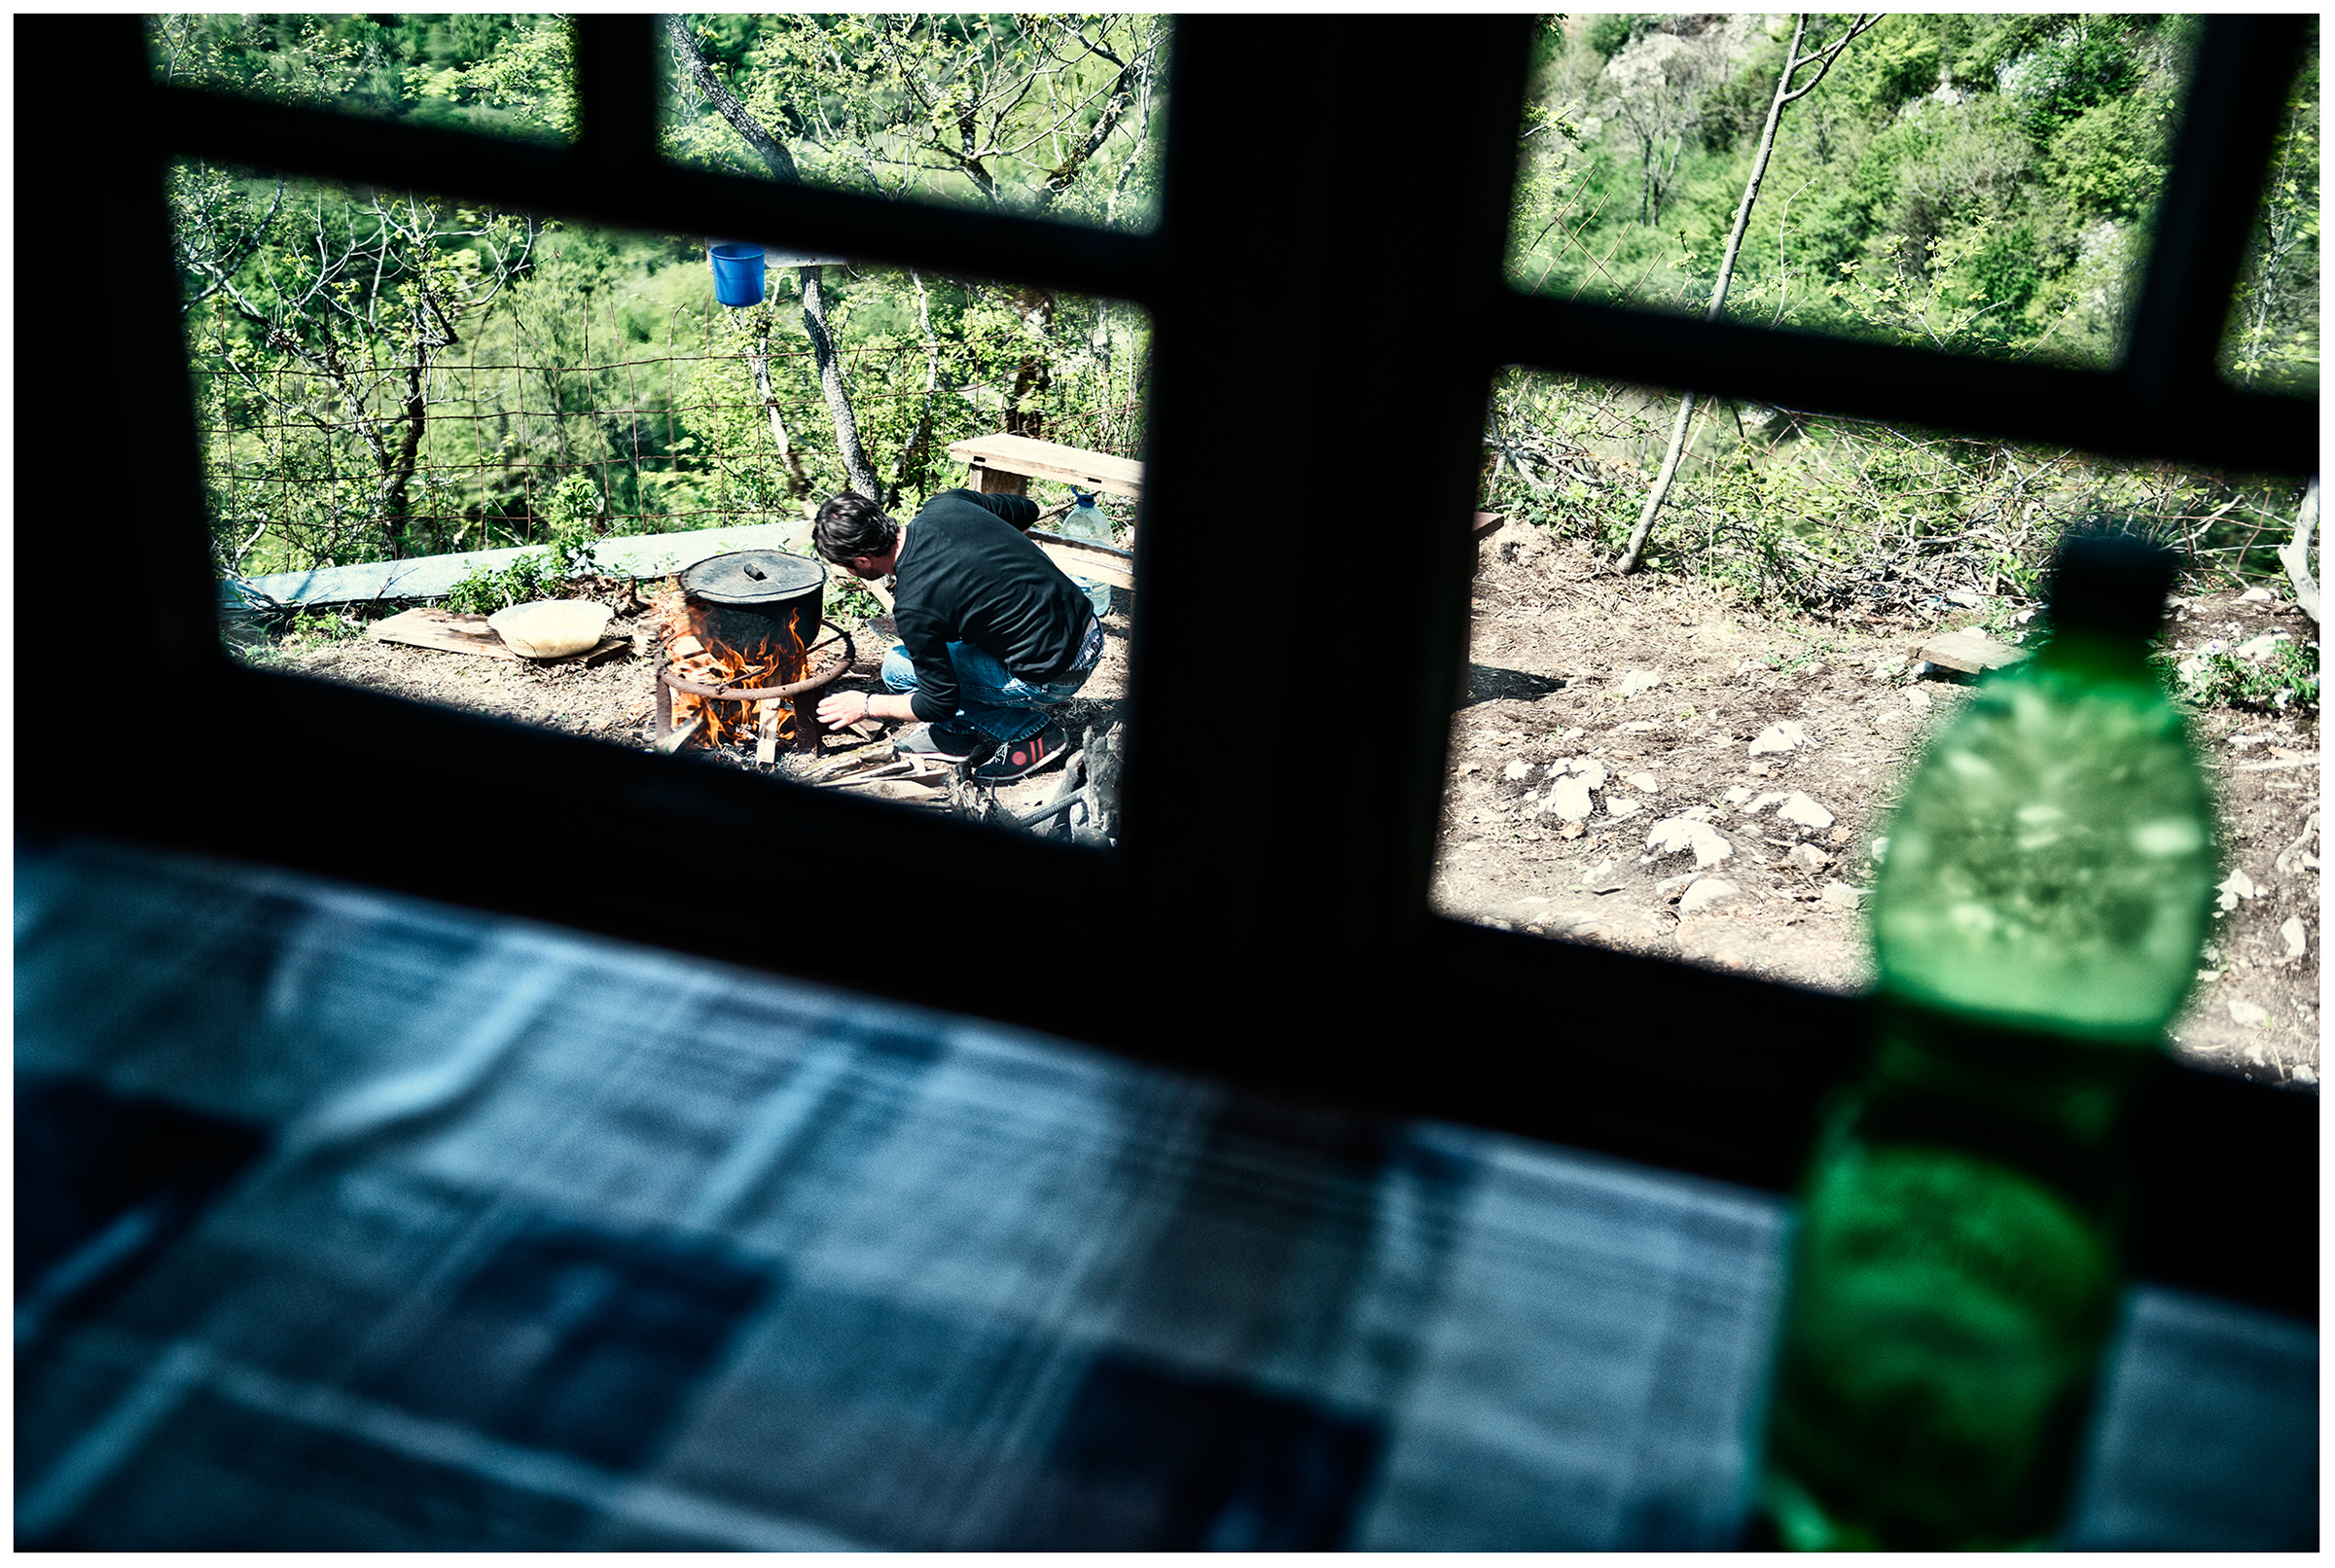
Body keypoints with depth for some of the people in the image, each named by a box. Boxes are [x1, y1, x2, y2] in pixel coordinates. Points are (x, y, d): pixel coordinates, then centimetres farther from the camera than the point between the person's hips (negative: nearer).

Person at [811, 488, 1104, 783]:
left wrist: (866, 706, 5)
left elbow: (940, 704, -10)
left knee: (898, 669, 2)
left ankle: (1031, 732, 3)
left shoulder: (913, 606, -23)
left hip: (1056, 677, -8)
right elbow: (1027, 510, 16)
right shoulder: (945, 504, -3)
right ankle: (958, 732, 25)